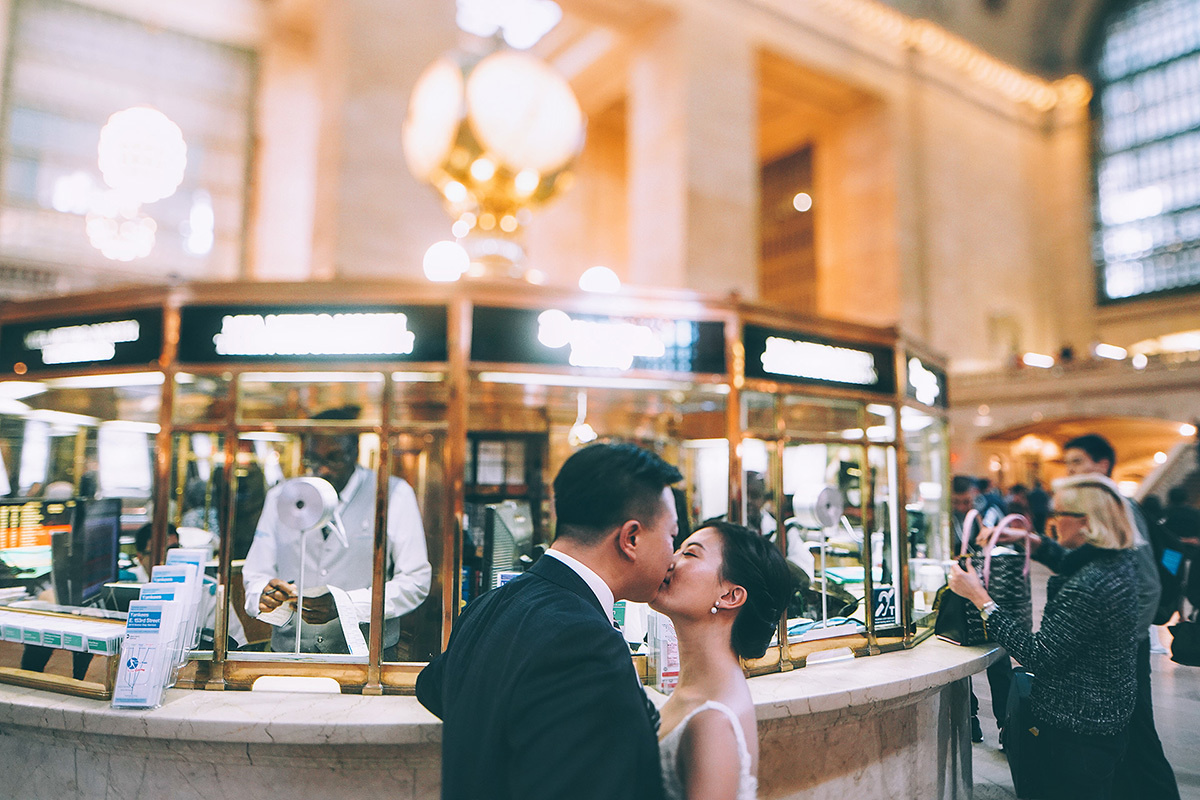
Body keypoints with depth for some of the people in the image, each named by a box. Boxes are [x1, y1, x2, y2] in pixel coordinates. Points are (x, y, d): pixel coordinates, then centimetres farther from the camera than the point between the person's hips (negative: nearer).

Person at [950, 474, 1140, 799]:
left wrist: (980, 598, -26)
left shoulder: (1089, 586, -32)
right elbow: (1069, 561, 22)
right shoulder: (1120, 558, -2)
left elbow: (1038, 657, -28)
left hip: (1077, 729, -9)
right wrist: (1029, 539, 9)